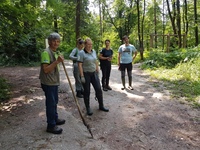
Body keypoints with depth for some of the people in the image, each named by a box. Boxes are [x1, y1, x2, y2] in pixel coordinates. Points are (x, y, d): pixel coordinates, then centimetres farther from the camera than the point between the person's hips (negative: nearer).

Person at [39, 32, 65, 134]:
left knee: (54, 102, 20)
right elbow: (45, 69, -25)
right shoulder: (46, 52, -17)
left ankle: (55, 119, 36)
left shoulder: (55, 52, 13)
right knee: (50, 103, -2)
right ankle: (51, 125, 10)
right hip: (48, 83, -9)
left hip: (54, 82, 9)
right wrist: (57, 61, -29)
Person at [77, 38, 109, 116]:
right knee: (87, 92, 5)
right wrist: (82, 76, -18)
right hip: (86, 74, -5)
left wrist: (98, 71, 12)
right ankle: (88, 108, 19)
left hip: (94, 73, 6)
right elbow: (80, 65, -14)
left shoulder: (94, 51, 8)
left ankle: (101, 106, 22)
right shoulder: (81, 53, -10)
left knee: (99, 89, 6)